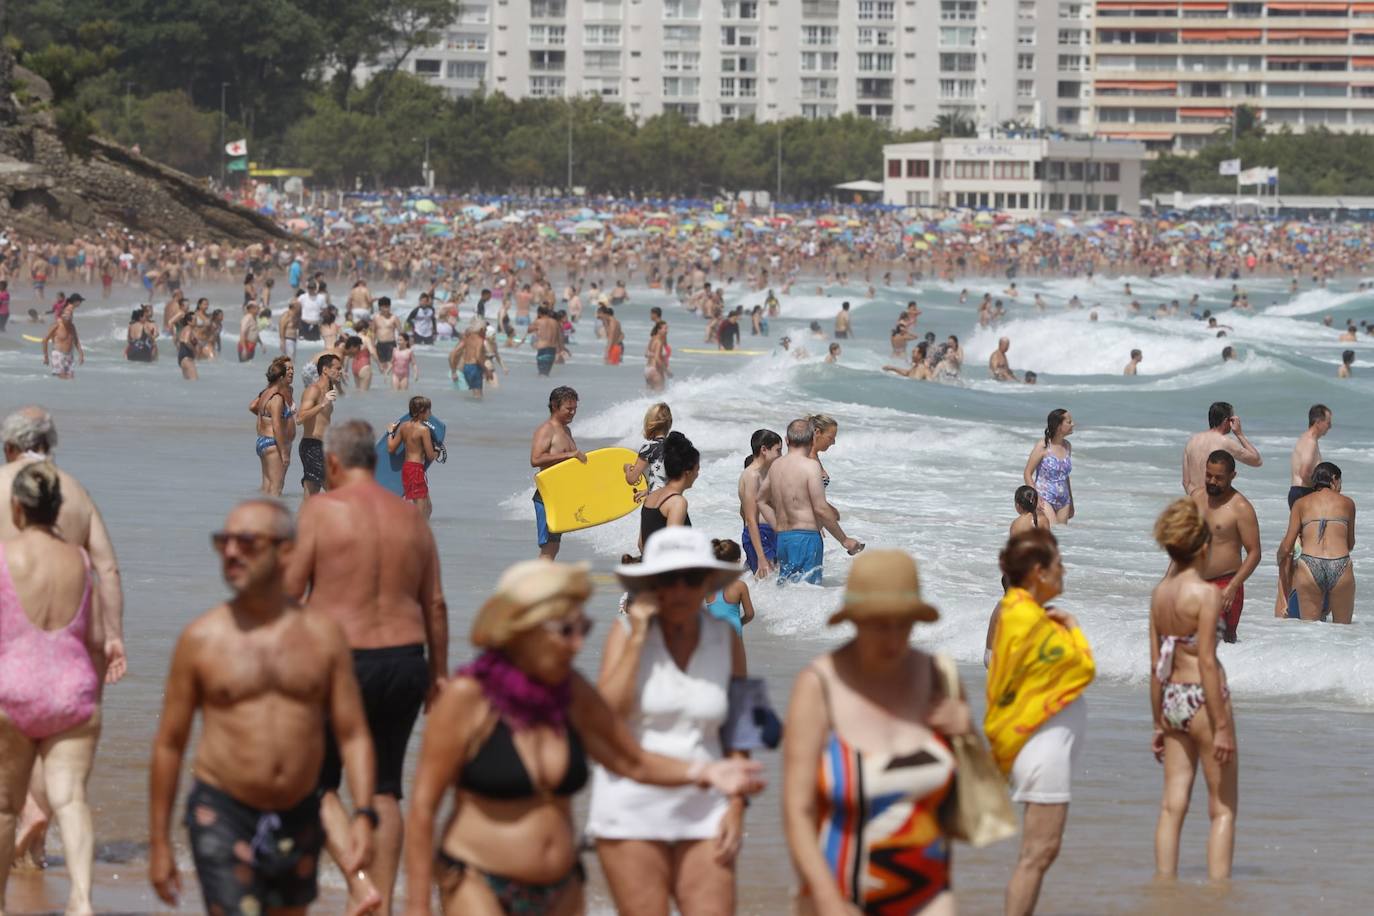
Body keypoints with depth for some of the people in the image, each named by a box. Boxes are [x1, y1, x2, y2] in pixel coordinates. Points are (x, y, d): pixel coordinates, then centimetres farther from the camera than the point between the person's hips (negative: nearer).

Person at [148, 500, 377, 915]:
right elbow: (169, 744, 2)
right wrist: (158, 843, 1)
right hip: (223, 817, -3)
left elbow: (353, 735, 4)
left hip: (299, 819, 3)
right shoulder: (201, 639, -2)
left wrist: (363, 815, -10)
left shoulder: (322, 635, 4)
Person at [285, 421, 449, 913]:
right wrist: (438, 671, 19)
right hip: (404, 660, 5)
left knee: (317, 782, 8)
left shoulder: (321, 510, -8)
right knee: (384, 789, 14)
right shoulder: (411, 517, 6)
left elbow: (289, 591, -9)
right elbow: (435, 605, 9)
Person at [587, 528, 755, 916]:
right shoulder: (627, 631, -1)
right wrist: (637, 637, -13)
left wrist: (737, 806, 2)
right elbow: (607, 714, -14)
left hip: (702, 810, 2)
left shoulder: (726, 640, 5)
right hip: (632, 807, -2)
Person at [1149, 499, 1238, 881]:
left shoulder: (1160, 593, 6)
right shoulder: (1206, 594, -14)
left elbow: (1156, 665, 10)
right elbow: (1207, 662, -17)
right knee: (1223, 808, 2)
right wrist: (1222, 727, -14)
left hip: (1172, 701, 7)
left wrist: (1159, 723, 17)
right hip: (1203, 699, -7)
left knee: (1173, 804, 8)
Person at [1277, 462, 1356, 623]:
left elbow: (1286, 546, 9)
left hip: (1309, 567, 0)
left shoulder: (1301, 504, 13)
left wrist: (1280, 558, 32)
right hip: (1341, 567, 0)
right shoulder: (1347, 503, 14)